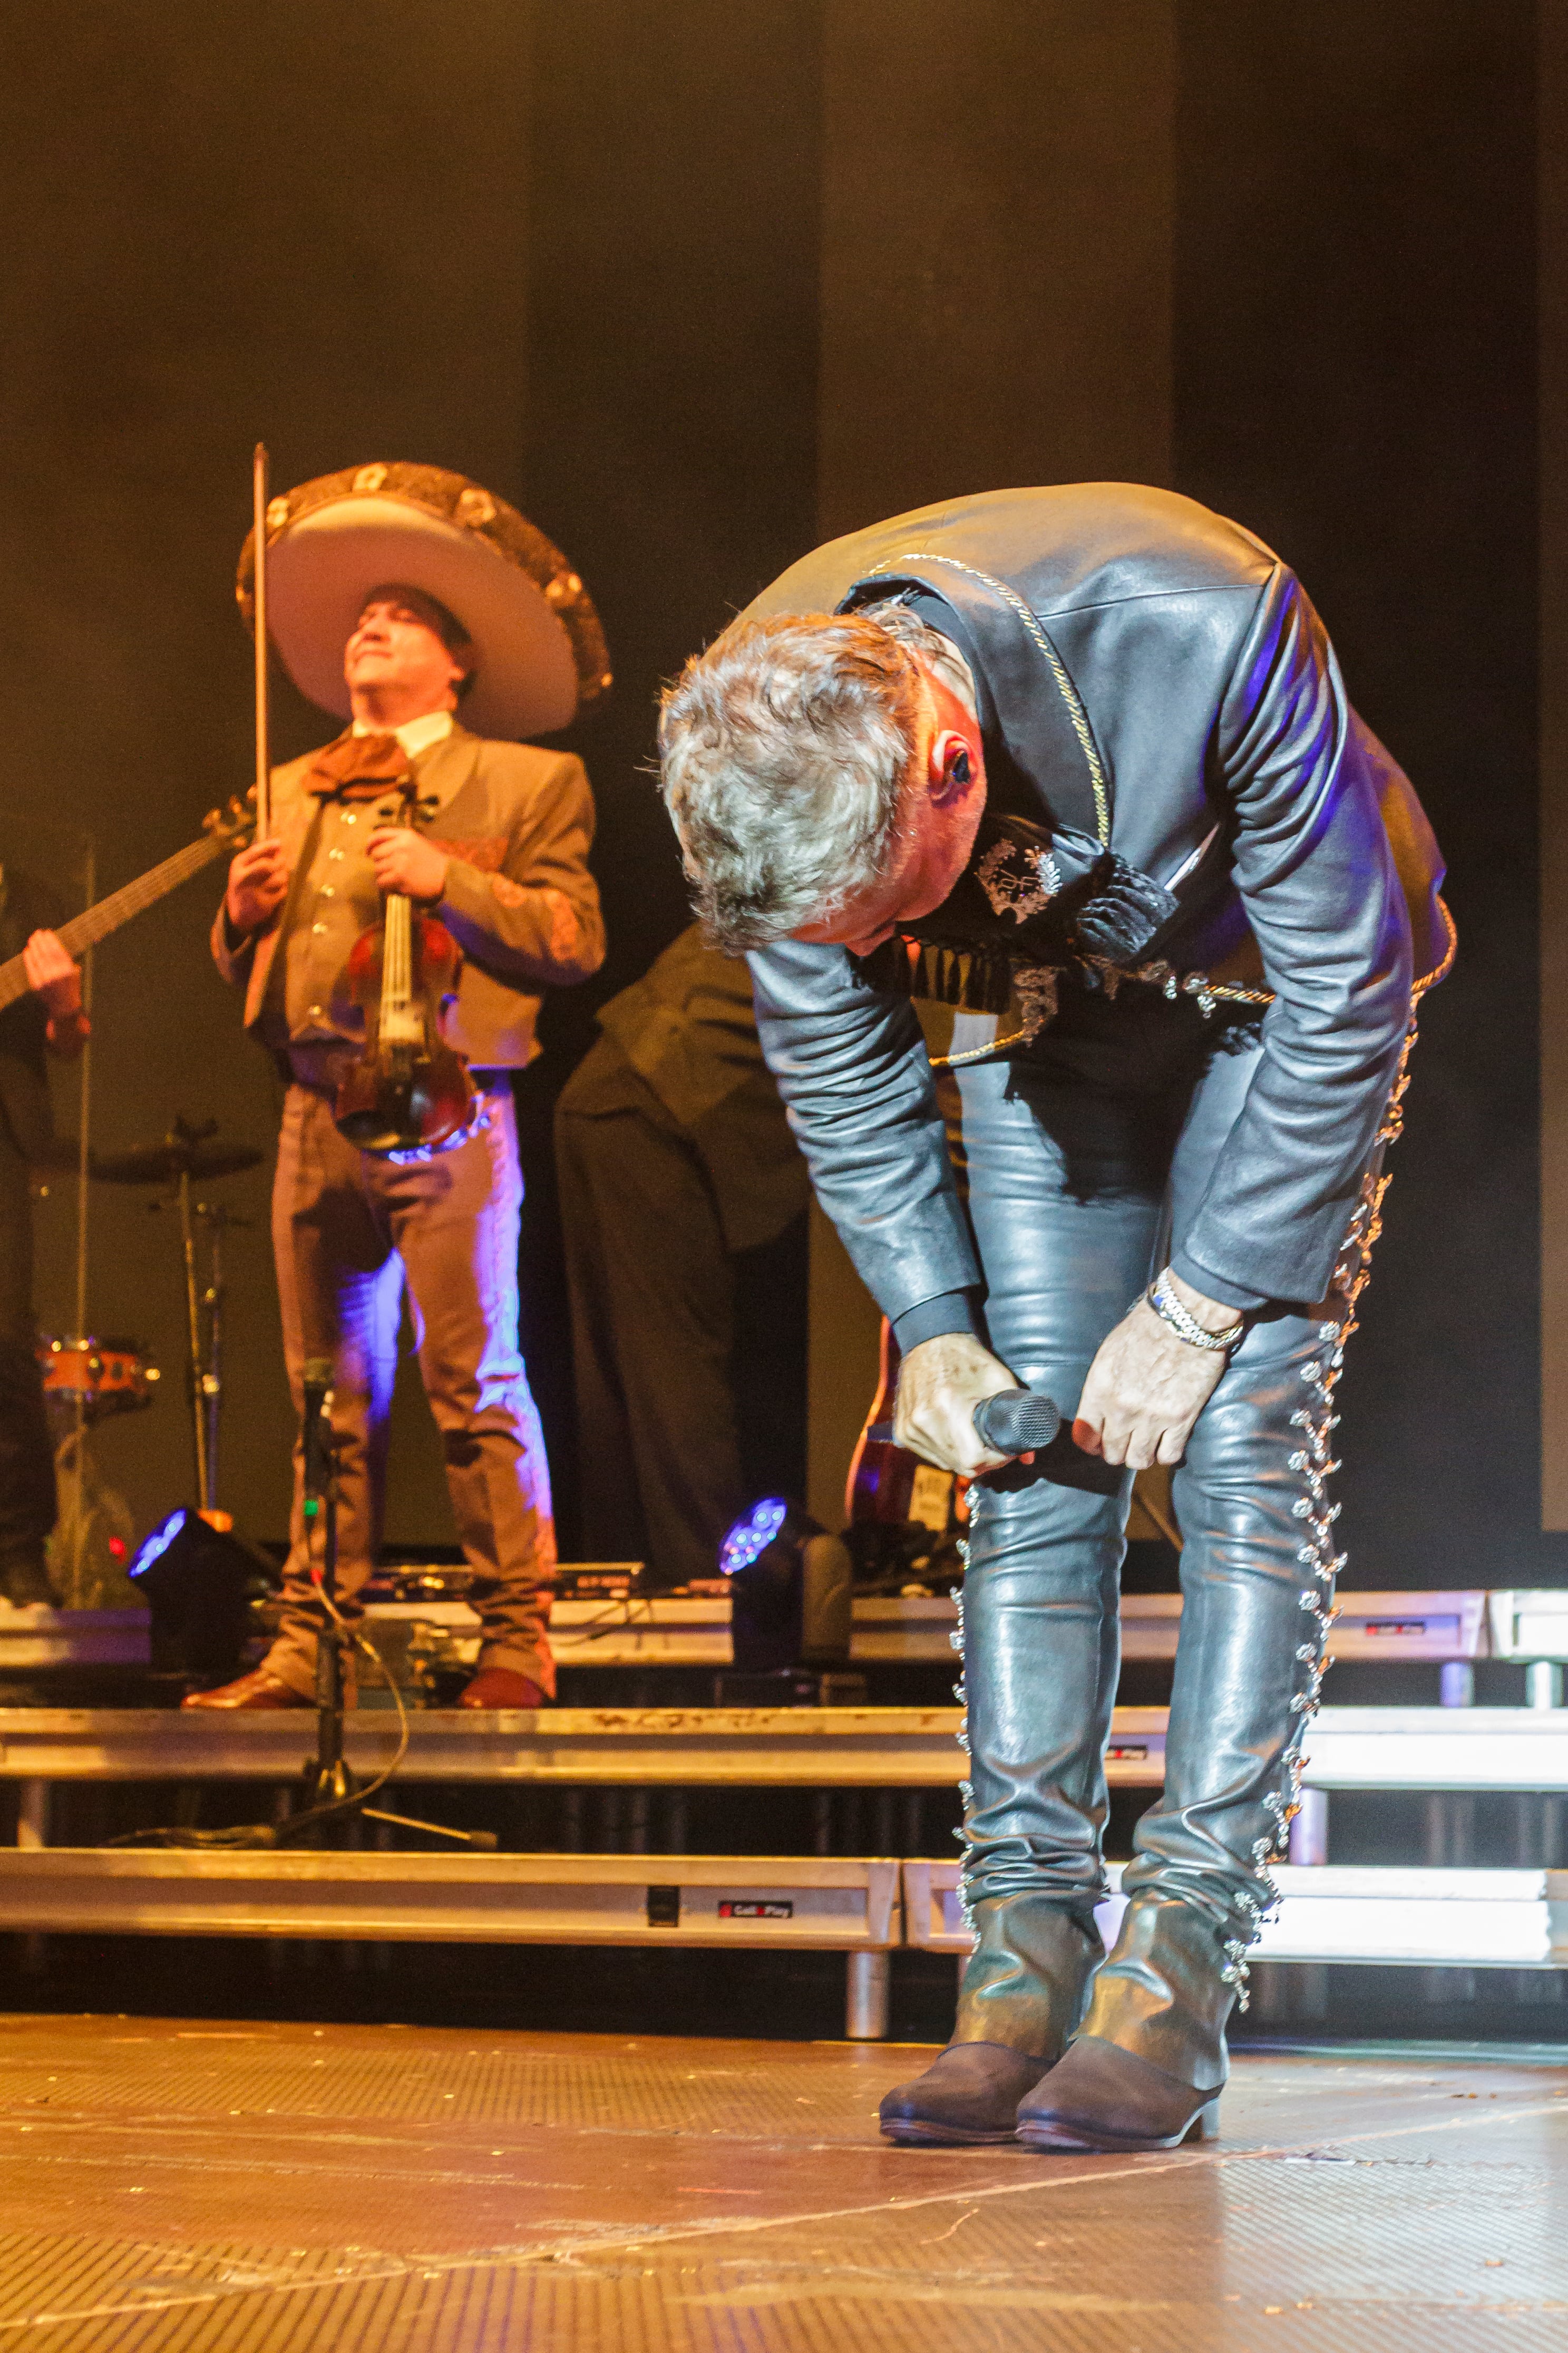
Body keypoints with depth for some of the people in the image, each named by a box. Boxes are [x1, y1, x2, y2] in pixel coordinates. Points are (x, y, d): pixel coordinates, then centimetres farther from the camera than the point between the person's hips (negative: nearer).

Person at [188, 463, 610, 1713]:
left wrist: (448, 879, -14)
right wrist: (245, 909, 1)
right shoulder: (297, 792, 22)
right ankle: (309, 1646, 7)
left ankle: (519, 1641, -3)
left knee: (475, 1383, -8)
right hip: (319, 1117, 5)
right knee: (331, 1399, 5)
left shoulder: (529, 784, 8)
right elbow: (246, 976, 22)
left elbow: (575, 941, -3)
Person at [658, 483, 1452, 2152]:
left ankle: (1171, 1981, -15)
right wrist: (929, 1321, -11)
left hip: (1281, 987, -3)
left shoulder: (1207, 633, -40)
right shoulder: (762, 745, -26)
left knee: (1244, 1446, -14)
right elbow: (831, 1052, -6)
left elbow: (1350, 990, -26)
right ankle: (1026, 1963, -6)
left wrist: (1202, 1307, -23)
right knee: (1029, 1451, -7)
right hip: (1043, 999, 4)